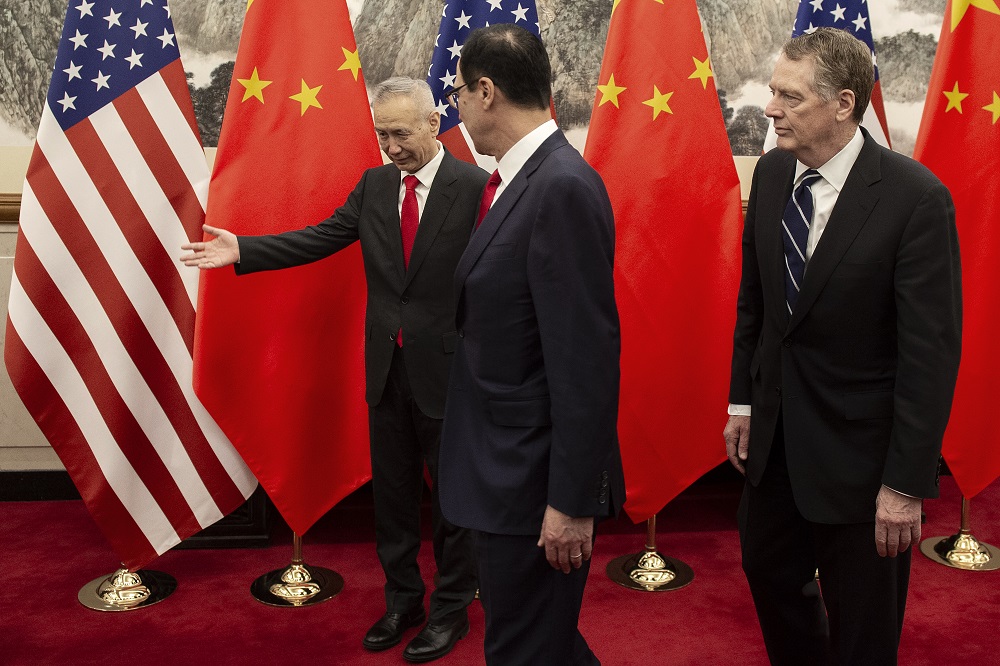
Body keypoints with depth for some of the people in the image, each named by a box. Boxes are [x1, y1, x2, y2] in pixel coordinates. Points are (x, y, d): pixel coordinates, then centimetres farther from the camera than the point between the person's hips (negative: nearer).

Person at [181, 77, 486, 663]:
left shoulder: (475, 187, -11)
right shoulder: (375, 184, 6)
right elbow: (320, 239, 6)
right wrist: (243, 250, -2)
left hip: (445, 370, -5)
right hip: (386, 368, 5)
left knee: (452, 494, 9)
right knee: (393, 491, 17)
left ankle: (452, 609, 28)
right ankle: (403, 599, 35)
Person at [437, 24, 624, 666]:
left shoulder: (564, 187, -22)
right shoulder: (523, 179, 7)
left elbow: (587, 355, -24)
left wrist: (573, 501, -21)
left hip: (536, 477, -9)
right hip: (510, 465, 9)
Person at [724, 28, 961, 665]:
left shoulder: (917, 197, -19)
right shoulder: (772, 173, 0)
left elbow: (931, 351, -18)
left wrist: (906, 483, -18)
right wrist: (743, 399, 10)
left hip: (858, 447, -6)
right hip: (774, 434, 6)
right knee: (769, 573, 22)